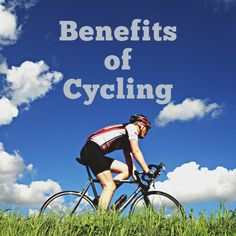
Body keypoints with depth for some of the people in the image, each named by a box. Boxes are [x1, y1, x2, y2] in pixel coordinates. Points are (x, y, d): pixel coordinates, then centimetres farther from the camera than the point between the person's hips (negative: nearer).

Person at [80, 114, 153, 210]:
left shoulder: (127, 139, 26)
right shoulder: (132, 127, 1)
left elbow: (129, 161, 21)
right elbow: (136, 151, -12)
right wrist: (148, 171, -14)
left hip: (97, 153, 9)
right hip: (92, 150, -9)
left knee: (126, 170, 5)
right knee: (110, 186, -15)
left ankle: (101, 199, -2)